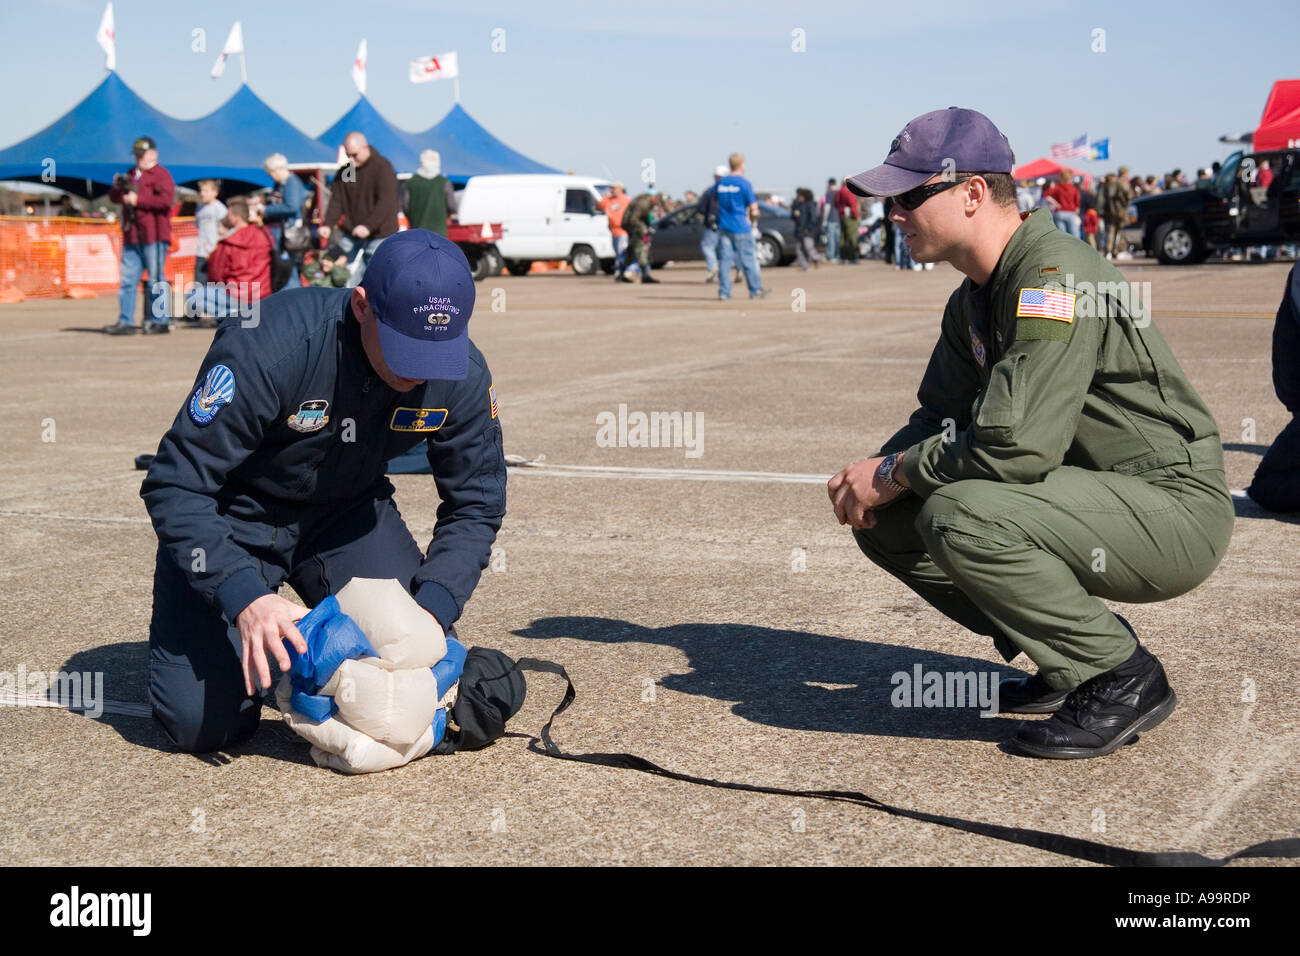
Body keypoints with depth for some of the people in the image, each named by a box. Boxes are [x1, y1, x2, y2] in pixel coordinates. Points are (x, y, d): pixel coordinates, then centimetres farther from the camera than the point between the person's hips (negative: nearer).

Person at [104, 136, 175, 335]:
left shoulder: (161, 174, -2)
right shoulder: (131, 174, 22)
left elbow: (166, 199, -19)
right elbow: (113, 198, 25)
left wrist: (138, 200, -14)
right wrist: (117, 187, 2)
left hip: (154, 238, -8)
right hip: (131, 237, 8)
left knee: (156, 279, -4)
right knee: (127, 280, 5)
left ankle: (159, 321, 1)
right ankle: (125, 322, 7)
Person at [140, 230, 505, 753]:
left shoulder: (462, 375, -19)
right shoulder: (269, 348, -33)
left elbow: (475, 504, -7)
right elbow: (175, 487, -28)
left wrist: (433, 607, -23)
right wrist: (244, 596, -41)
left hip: (349, 513, 4)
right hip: (238, 515, -3)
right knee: (202, 723, -15)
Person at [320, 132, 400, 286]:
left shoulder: (382, 167, -9)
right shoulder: (345, 171, 10)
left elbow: (386, 202, -18)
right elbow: (336, 200, 7)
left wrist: (369, 226, -28)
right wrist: (328, 224, -11)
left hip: (378, 235, -5)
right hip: (350, 235, 5)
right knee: (347, 281, 0)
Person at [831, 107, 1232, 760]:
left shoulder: (1056, 276, -23)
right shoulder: (974, 299, 9)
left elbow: (1017, 444, -31)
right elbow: (941, 415, 19)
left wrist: (894, 472, -17)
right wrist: (871, 474, -2)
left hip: (1175, 510, -10)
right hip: (1086, 500, 10)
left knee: (959, 514, -31)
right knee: (887, 521, 0)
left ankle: (1123, 677, -11)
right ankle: (1068, 659, 11)